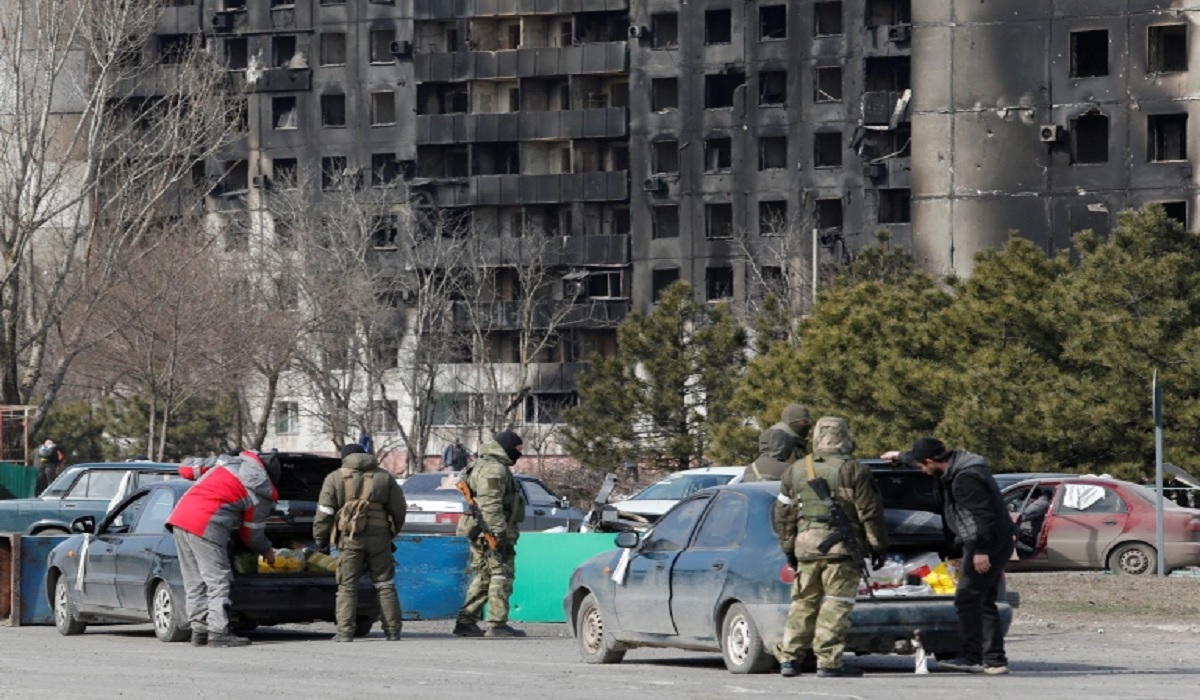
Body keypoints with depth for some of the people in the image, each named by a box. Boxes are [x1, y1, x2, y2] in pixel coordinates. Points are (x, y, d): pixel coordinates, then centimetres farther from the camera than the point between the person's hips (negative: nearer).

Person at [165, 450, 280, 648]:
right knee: (218, 581, -1)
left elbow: (185, 469, 25)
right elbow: (251, 535, 11)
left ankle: (199, 631, 15)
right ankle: (218, 632, -6)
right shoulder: (262, 495, 3)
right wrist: (267, 551, 31)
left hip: (179, 516, 7)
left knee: (195, 583, 13)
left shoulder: (229, 461, 20)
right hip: (205, 526, -7)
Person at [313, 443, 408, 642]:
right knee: (385, 584, 10)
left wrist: (320, 538, 8)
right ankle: (393, 631, 10)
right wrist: (393, 534, 26)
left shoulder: (335, 478, 5)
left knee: (347, 586, 1)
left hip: (350, 538, -2)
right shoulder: (384, 478, 13)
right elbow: (399, 510, 15)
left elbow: (324, 512, 0)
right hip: (379, 536, 2)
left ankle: (345, 631, -8)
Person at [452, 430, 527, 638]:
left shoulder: (485, 465, 23)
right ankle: (497, 624, -9)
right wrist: (499, 533, -25)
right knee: (501, 575, -8)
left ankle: (466, 621, 12)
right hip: (491, 532, -11)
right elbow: (490, 504, -22)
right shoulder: (494, 469, -13)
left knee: (483, 577, 13)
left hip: (481, 533, 11)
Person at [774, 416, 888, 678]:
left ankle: (789, 658, 11)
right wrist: (878, 546, 5)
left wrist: (789, 548, 23)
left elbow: (783, 515, 16)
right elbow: (870, 513, -3)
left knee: (803, 603, 13)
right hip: (841, 548, -5)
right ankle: (828, 662, -7)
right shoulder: (854, 471, -3)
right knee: (836, 604, -4)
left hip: (805, 547, 5)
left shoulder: (795, 472, 13)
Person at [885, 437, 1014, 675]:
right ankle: (995, 660, 10)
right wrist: (900, 456, 50)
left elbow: (984, 514, -24)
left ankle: (970, 657, -17)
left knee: (967, 599, -13)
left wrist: (981, 550, -24)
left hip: (987, 545, -11)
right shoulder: (956, 463, 14)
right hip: (996, 544, 11)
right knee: (984, 603, 11)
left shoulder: (965, 479, -19)